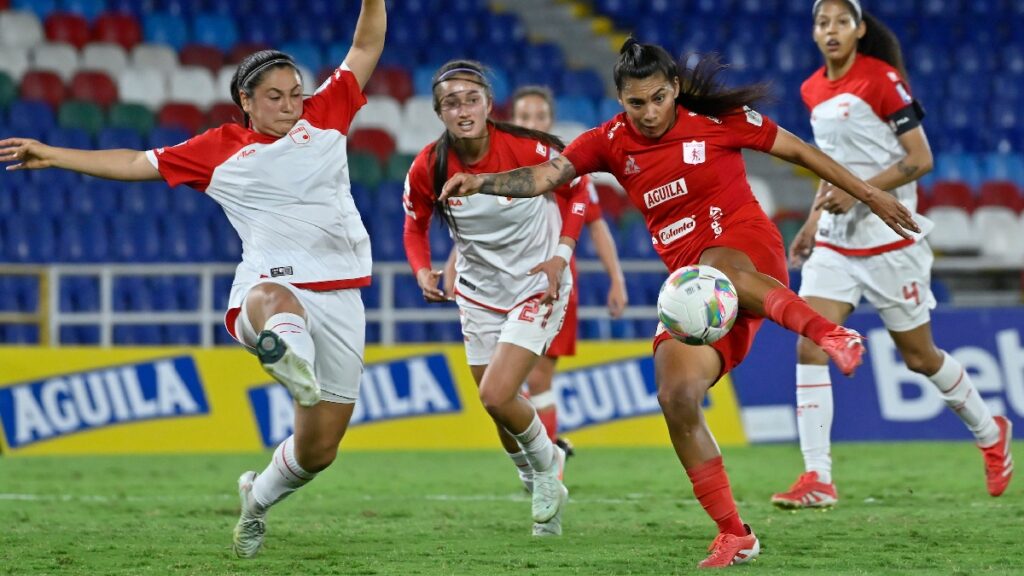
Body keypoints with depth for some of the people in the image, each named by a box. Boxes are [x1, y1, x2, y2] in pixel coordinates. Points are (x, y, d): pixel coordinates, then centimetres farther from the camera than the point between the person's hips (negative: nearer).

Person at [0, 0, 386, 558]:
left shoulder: (325, 116, 14)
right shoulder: (220, 151, 10)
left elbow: (366, 48, 19)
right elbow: (138, 164, 15)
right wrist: (52, 156, 13)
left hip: (339, 298, 3)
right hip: (273, 281, -3)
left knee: (318, 449, 5)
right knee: (274, 302, -46)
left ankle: (260, 495, 37)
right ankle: (291, 360, -83)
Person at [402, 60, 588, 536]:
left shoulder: (527, 149, -23)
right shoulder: (427, 168, -15)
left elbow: (575, 187, -5)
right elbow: (415, 227, 3)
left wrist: (560, 255, -13)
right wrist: (422, 272, -16)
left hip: (538, 284, -4)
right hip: (479, 294, 4)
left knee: (497, 396, -19)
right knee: (497, 403, 11)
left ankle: (546, 462, 12)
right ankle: (542, 484, 40)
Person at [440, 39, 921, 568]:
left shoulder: (715, 121, -4)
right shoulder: (610, 142, 4)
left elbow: (796, 150, 5)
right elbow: (547, 175, -10)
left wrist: (869, 195, 9)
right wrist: (483, 182, -29)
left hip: (749, 250, -5)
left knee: (711, 271, -43)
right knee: (677, 398, -14)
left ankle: (829, 333, -46)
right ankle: (733, 535, -4)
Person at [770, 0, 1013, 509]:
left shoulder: (883, 80, -12)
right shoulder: (813, 90, 8)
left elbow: (921, 159, -14)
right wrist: (814, 221, 14)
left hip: (888, 237, -6)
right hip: (835, 239, 6)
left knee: (919, 357, 7)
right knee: (810, 347, -11)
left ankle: (990, 433, 33)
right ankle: (817, 478, -12)